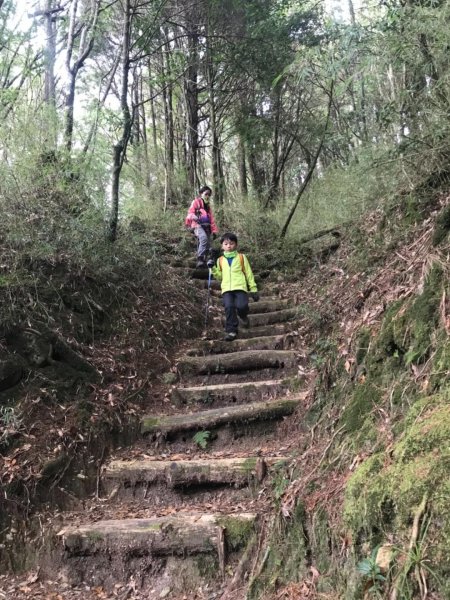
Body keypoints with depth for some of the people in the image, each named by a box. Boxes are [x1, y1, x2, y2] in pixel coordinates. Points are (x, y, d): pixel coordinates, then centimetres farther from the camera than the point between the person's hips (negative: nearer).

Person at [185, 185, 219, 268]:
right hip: (197, 225, -7)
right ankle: (200, 259, -36)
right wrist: (194, 217, -29)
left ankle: (203, 262, 9)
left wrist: (214, 230, 17)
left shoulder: (208, 205, 27)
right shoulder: (196, 202, 8)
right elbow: (190, 212, -4)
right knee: (204, 238, -33)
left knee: (207, 245, 0)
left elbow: (211, 219, 26)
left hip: (206, 227, 7)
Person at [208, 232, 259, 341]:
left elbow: (249, 274, 12)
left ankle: (243, 316, 15)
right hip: (226, 289, 2)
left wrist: (253, 289, 9)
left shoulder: (241, 257, 11)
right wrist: (213, 268, 1)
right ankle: (231, 330, -12)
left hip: (240, 287, -2)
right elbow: (219, 276, 19)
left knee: (241, 306, -22)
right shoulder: (220, 260, 17)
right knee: (229, 307, -20)